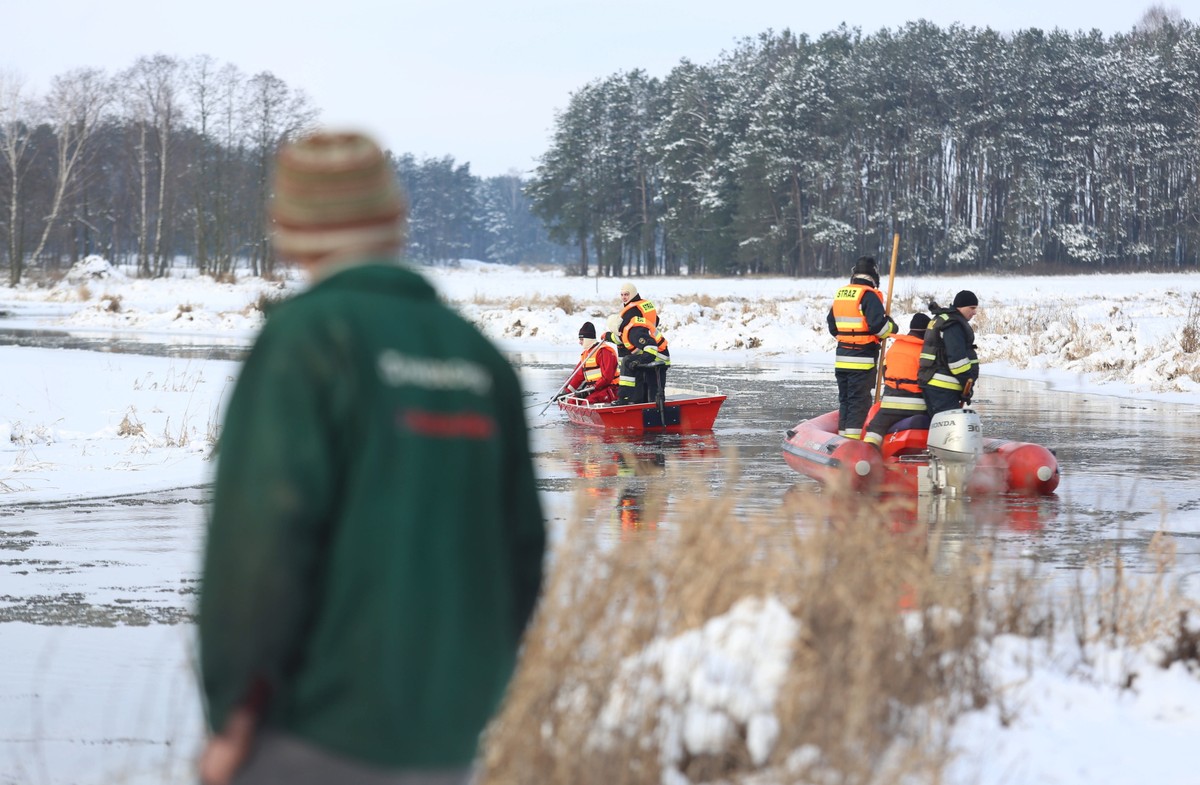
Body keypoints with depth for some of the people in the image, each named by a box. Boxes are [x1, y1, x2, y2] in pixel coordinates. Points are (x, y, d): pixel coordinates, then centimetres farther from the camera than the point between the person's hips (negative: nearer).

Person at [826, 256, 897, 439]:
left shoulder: (840, 293, 11)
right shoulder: (869, 295, -13)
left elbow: (832, 326, 17)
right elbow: (878, 325, -20)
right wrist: (891, 328, 0)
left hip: (841, 356, 7)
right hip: (862, 359, -7)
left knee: (845, 398, 15)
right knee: (859, 400, -5)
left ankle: (843, 437, 18)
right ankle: (853, 440, -9)